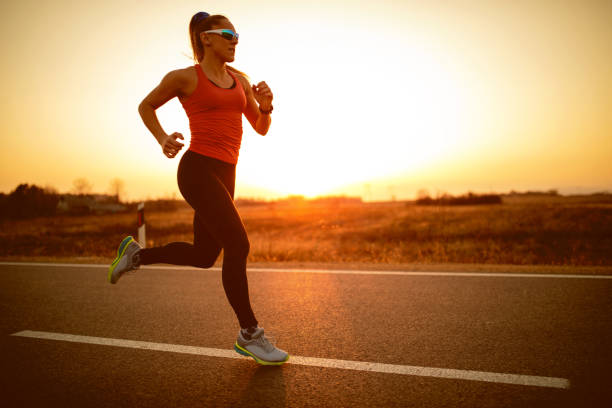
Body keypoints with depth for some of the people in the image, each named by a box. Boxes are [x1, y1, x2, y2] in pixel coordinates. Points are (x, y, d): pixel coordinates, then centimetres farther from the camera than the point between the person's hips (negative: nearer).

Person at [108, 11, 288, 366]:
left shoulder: (240, 80, 14)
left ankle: (137, 254, 36)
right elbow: (146, 106, 14)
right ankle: (250, 335, -2)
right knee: (238, 245, -17)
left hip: (225, 175, 8)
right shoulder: (184, 77, 0)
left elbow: (261, 128, 15)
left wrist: (266, 105, -6)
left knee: (204, 256, 13)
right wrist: (163, 139, -3)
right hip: (198, 169, -7)